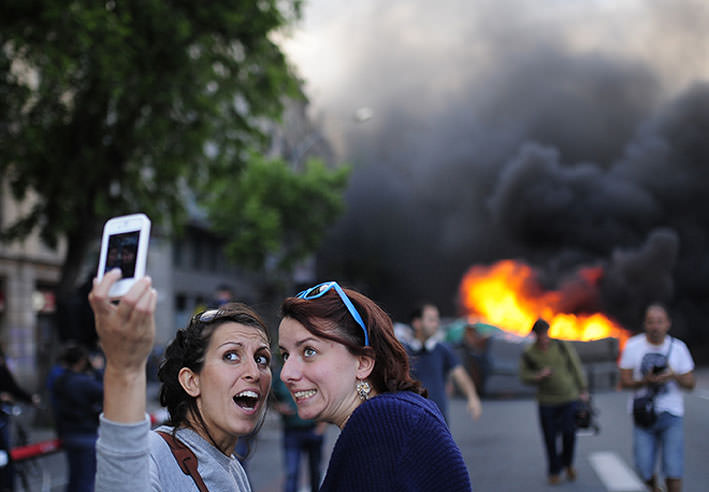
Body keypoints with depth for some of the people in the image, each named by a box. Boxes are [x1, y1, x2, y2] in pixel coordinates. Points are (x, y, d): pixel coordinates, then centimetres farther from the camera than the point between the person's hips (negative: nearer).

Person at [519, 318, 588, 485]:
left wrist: (583, 390, 4)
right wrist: (538, 376, -17)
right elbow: (524, 376, 3)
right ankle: (554, 471, 20)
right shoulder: (528, 354, -2)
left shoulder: (562, 346, -1)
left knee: (569, 433, 0)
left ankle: (568, 463, 28)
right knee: (550, 438, 2)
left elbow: (576, 367, 5)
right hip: (547, 401, 0)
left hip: (569, 398, 0)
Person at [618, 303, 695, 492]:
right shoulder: (633, 346, -4)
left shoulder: (678, 347, -2)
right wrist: (646, 381, -20)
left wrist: (674, 376, -19)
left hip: (671, 415, 0)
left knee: (673, 472, -7)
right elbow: (624, 382, -2)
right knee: (644, 469, 1)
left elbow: (690, 384, 2)